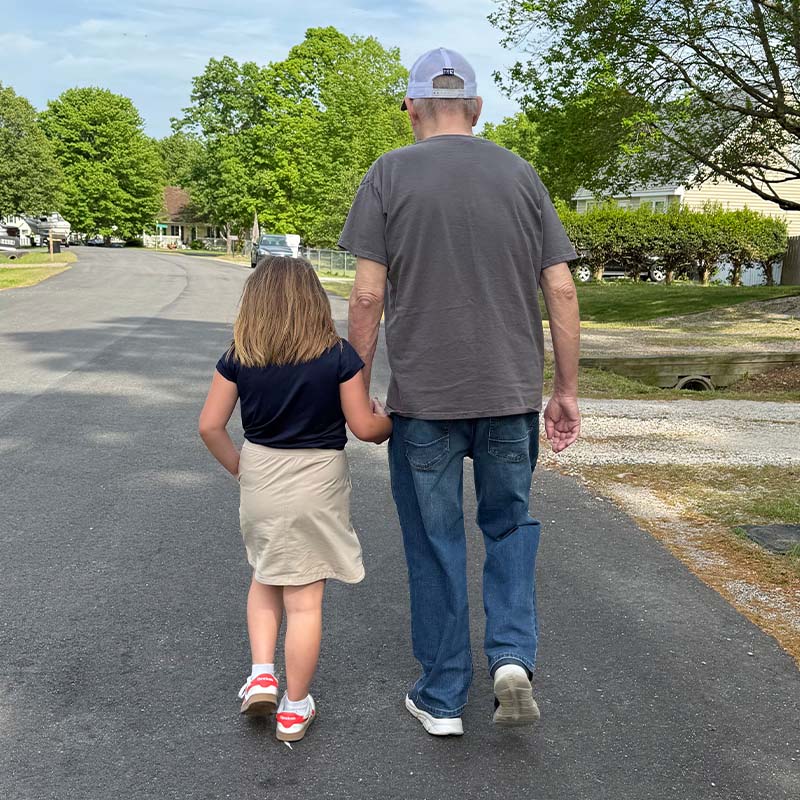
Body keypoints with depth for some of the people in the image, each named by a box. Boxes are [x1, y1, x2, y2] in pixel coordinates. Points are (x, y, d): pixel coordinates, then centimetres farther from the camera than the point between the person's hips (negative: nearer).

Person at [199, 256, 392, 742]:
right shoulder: (338, 356, -10)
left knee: (266, 580, 26)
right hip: (317, 484, -2)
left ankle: (262, 674, 15)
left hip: (259, 480, 3)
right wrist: (391, 423, 14)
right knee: (304, 600, 6)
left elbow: (210, 426, -3)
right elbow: (364, 426, -8)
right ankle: (295, 709, 16)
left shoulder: (239, 358, -3)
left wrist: (239, 468, 12)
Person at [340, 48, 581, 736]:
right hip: (513, 393, 2)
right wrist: (566, 390, 9)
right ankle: (514, 655, 3)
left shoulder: (390, 175, -2)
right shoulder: (522, 176, 5)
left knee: (435, 543, 10)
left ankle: (443, 697, 19)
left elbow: (368, 296, -8)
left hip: (423, 397, -2)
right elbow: (562, 292, 2)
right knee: (510, 525, 20)